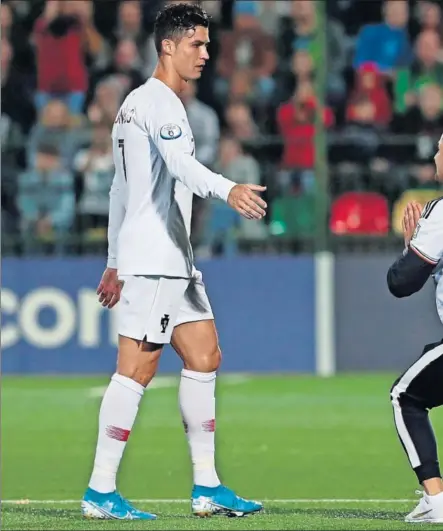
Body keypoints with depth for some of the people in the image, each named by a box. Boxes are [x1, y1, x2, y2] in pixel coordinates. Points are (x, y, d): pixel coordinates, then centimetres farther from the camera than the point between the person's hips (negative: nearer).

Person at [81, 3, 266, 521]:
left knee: (204, 358, 9)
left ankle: (206, 486, 11)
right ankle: (100, 492, -7)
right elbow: (181, 163, -31)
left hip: (175, 260, 11)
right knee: (136, 369, -10)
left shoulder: (138, 103, 20)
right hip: (152, 259, -11)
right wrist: (229, 190, -47)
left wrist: (115, 262, 28)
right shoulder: (158, 102, -11)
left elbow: (121, 188, 25)